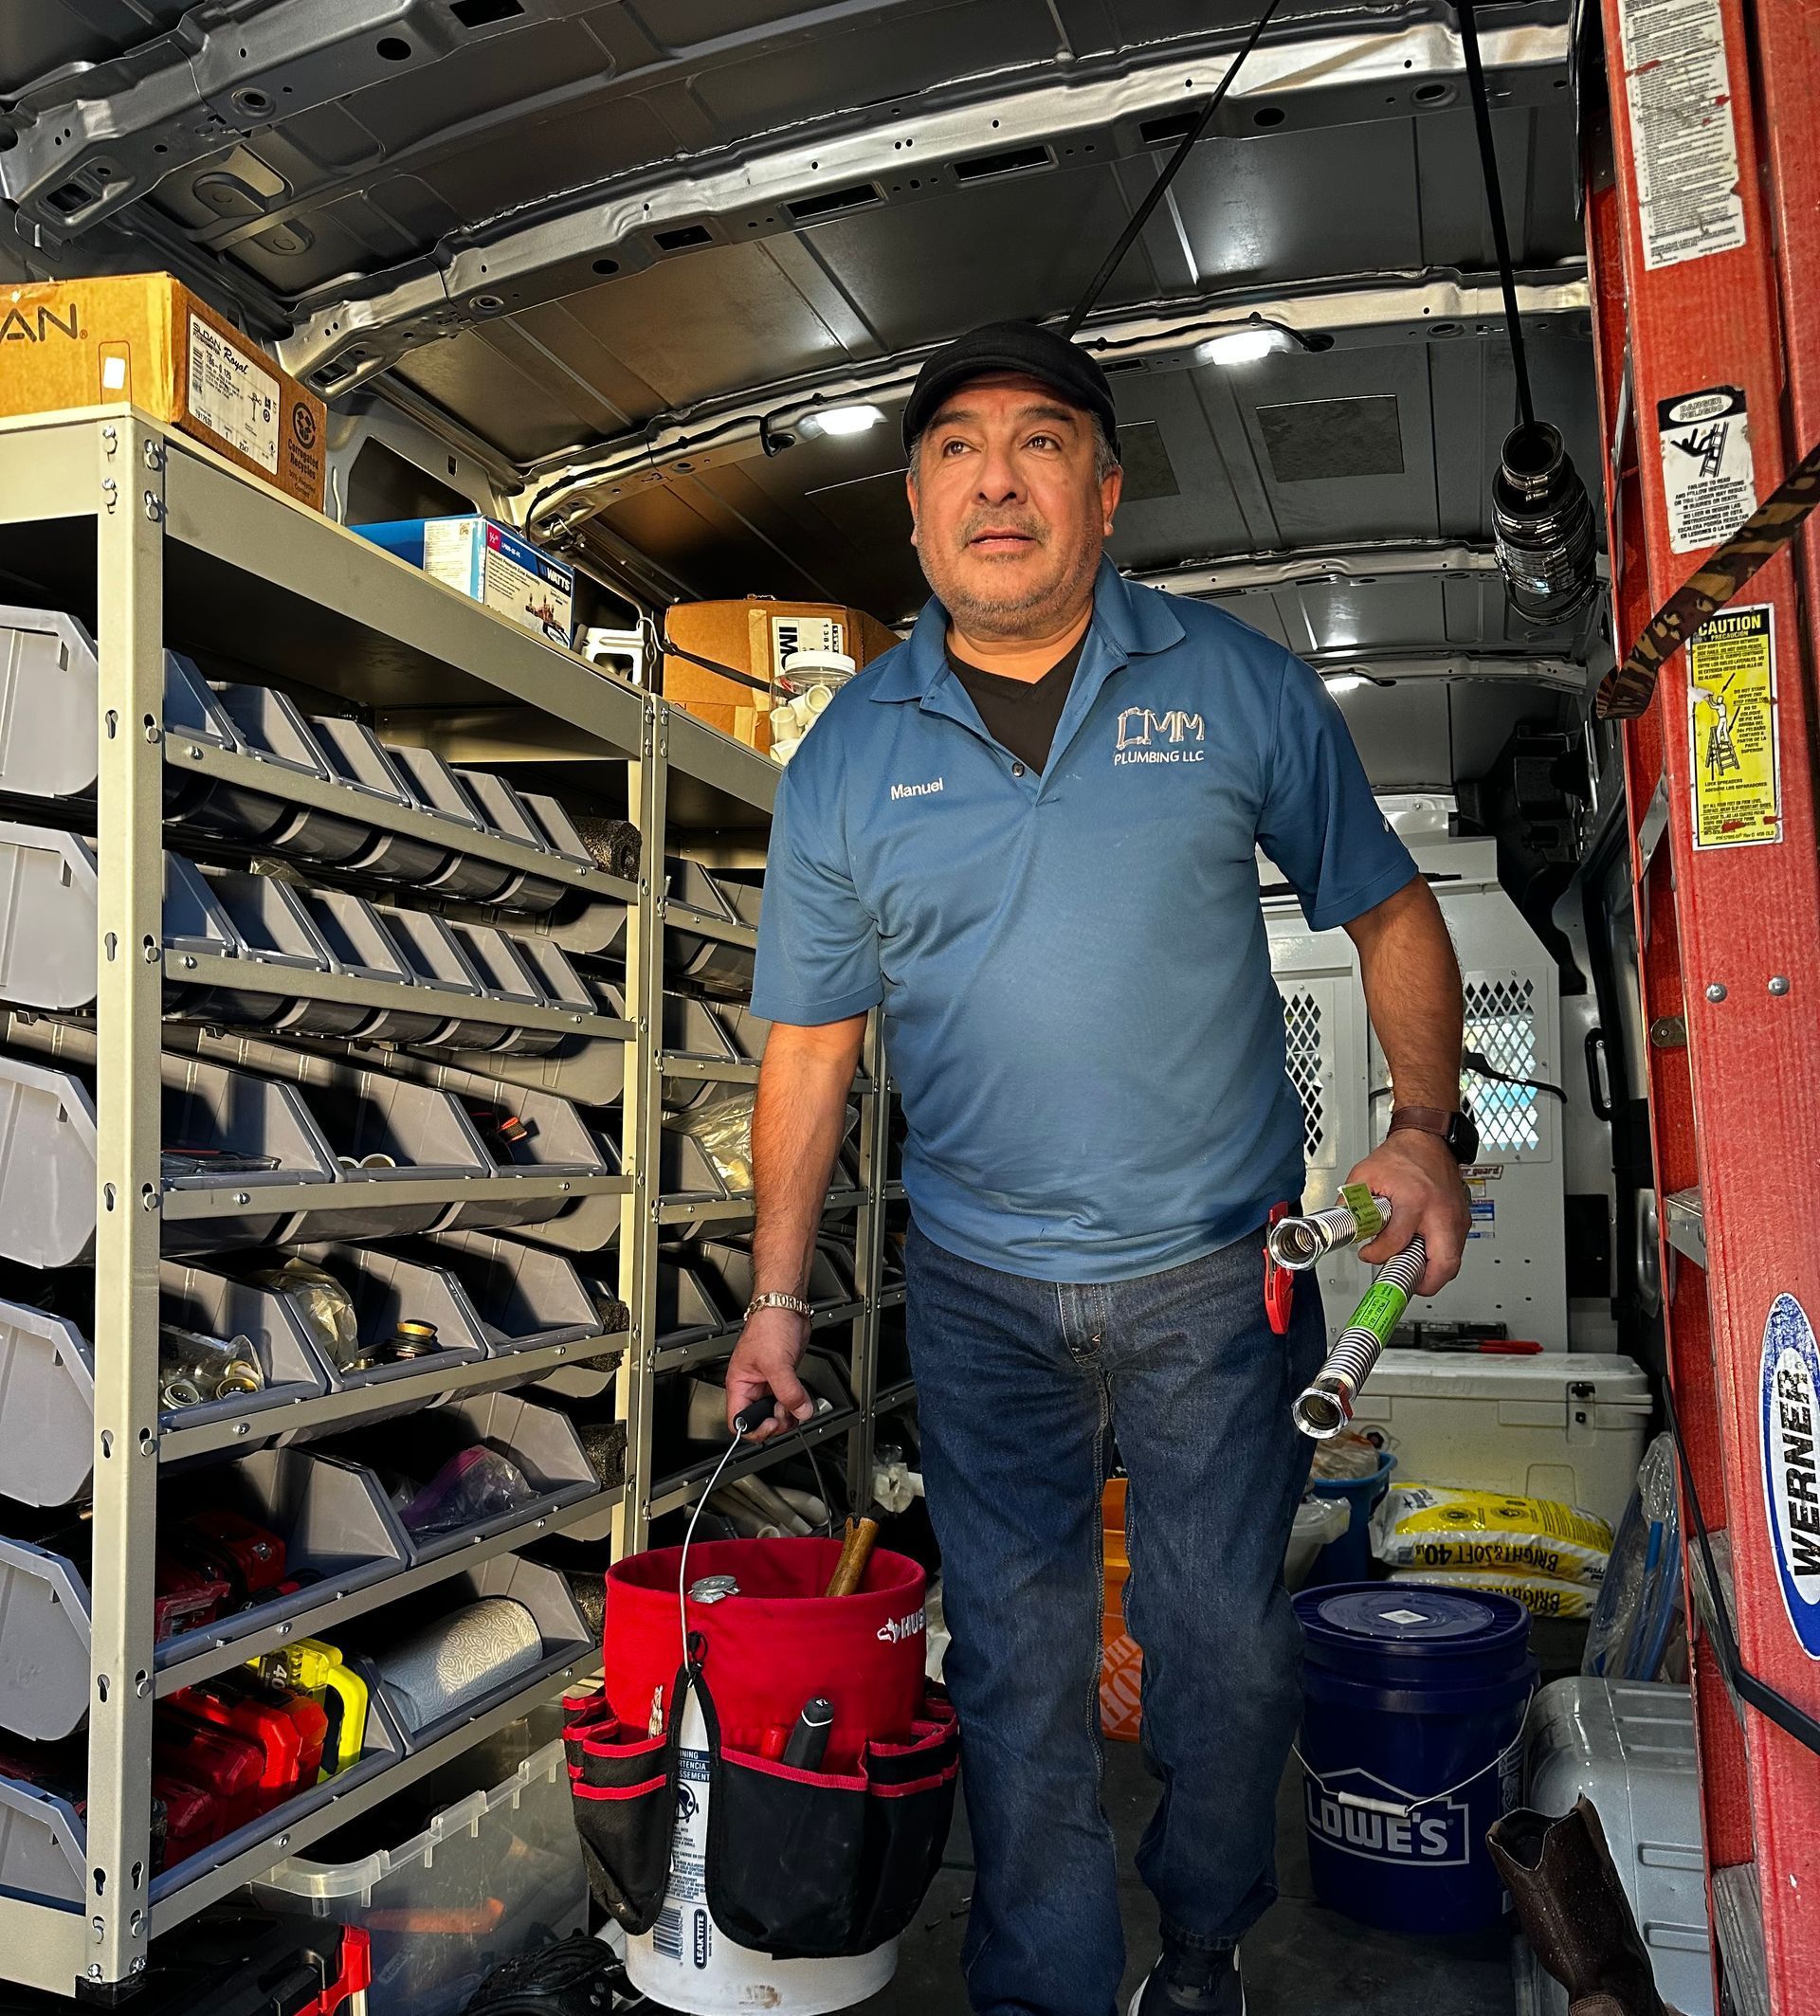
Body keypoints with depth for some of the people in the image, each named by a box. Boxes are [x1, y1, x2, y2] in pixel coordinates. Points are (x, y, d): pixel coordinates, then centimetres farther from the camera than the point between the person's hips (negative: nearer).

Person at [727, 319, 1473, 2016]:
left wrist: (1426, 1129, -10)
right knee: (1017, 1658, 9)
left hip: (1216, 1268, 0)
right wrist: (778, 1295, 2)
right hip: (980, 1287, 1)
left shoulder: (1237, 685, -2)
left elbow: (1388, 912, 5)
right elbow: (810, 1045, 4)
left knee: (1223, 1639, 12)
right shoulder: (845, 759, 1)